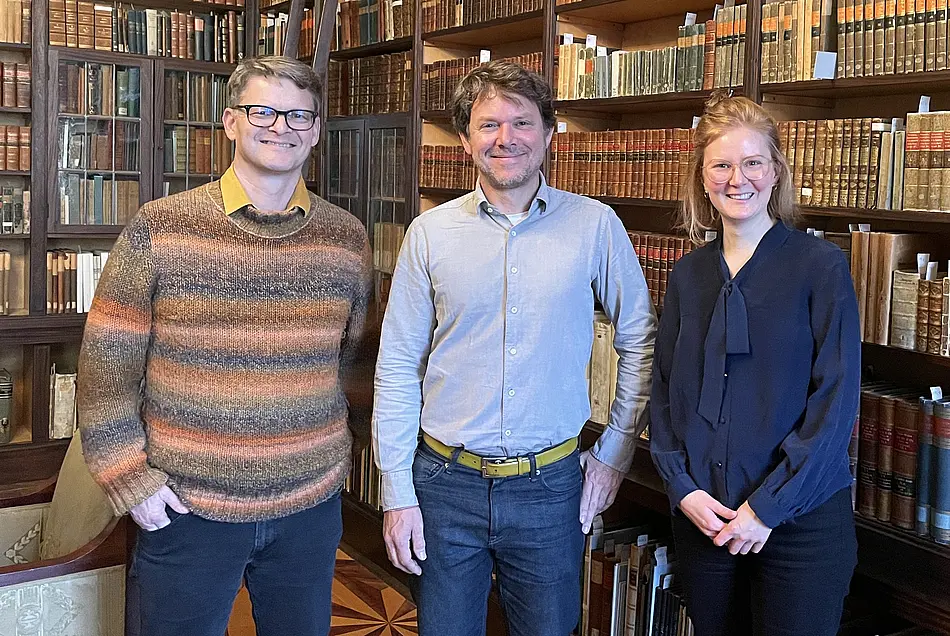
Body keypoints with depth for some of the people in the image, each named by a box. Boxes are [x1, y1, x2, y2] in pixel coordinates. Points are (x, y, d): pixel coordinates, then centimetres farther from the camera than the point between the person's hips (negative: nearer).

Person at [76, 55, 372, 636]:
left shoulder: (347, 238, 0)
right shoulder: (160, 228, -7)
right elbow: (107, 360, -3)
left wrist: (331, 452, 11)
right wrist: (129, 476, -7)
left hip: (310, 506, 3)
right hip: (184, 506, -2)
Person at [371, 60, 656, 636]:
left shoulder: (596, 226, -4)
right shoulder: (431, 233, -2)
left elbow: (641, 342, 6)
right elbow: (397, 367, 0)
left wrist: (616, 452, 4)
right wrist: (397, 492, -2)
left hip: (550, 485, 0)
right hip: (446, 482, 1)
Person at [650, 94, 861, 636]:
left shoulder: (821, 265, -7)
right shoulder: (690, 273, 6)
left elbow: (836, 398, -11)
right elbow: (664, 390, 7)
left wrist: (769, 506, -14)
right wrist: (683, 486, -6)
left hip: (802, 522, -3)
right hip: (704, 517, 4)